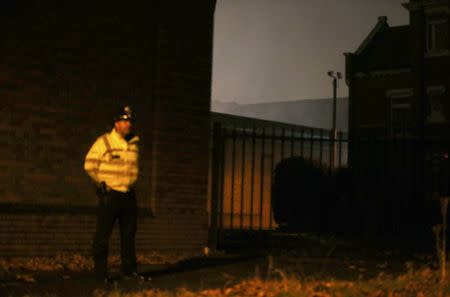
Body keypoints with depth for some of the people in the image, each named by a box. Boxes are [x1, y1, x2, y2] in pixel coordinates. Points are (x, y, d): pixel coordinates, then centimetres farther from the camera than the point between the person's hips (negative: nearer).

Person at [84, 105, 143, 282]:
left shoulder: (134, 144, 11)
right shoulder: (104, 142, -6)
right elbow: (89, 165, -2)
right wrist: (101, 183, 0)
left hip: (128, 195, 6)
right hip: (109, 195, -6)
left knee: (129, 234, 9)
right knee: (103, 235, -5)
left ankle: (129, 270, 17)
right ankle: (101, 273, -1)